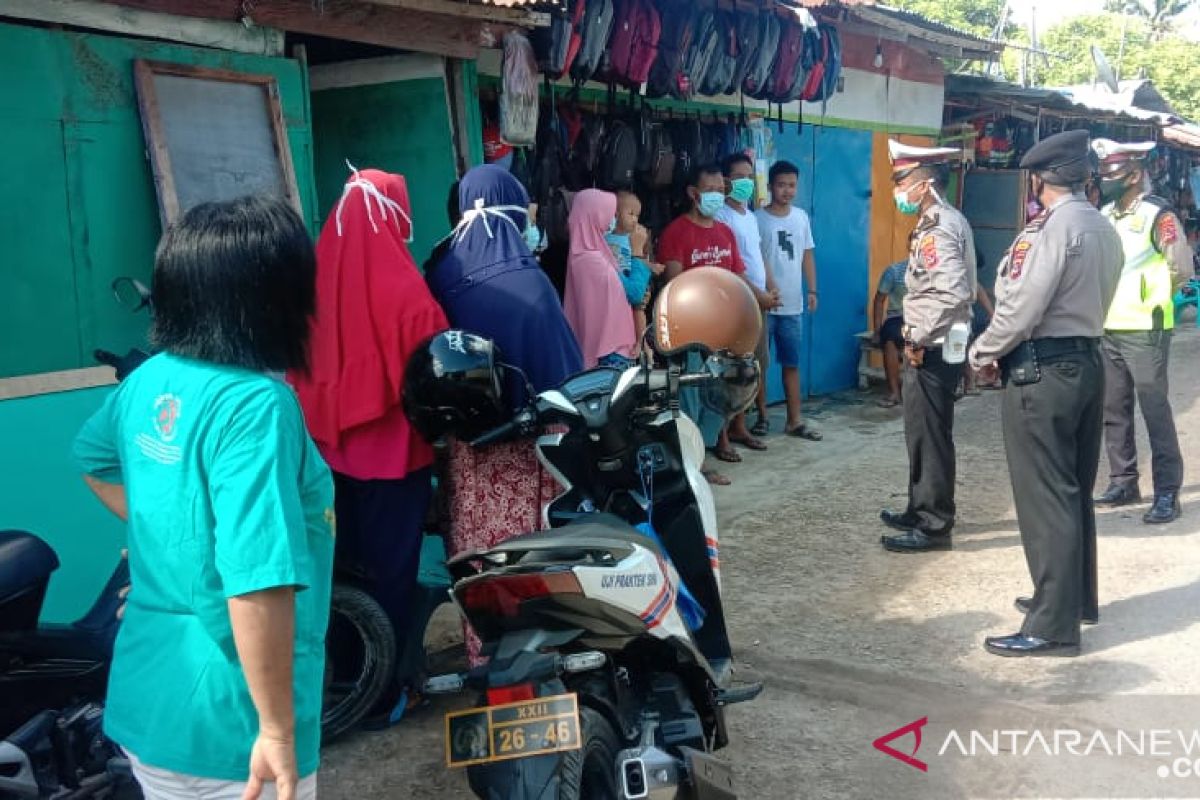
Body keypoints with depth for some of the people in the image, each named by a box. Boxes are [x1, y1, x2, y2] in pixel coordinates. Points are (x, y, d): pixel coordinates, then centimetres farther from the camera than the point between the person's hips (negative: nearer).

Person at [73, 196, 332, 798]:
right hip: (229, 724, -7)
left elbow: (93, 459, 21)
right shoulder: (255, 404, -25)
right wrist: (277, 729, -24)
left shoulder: (148, 380, 0)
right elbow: (257, 585, -31)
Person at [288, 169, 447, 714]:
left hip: (331, 445, 5)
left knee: (344, 562, 18)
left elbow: (300, 364, 8)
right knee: (391, 565, 8)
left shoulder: (318, 277, -2)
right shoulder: (404, 287, -17)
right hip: (395, 447, -5)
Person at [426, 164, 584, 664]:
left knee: (478, 548, 11)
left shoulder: (442, 275, 1)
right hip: (525, 436, -4)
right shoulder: (526, 277, -13)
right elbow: (561, 360, -11)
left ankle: (484, 651, 22)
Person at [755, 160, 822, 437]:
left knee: (792, 363, 9)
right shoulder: (758, 219, -7)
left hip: (793, 304, 5)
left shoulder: (801, 217, 9)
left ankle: (794, 420, 14)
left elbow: (807, 255, 14)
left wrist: (812, 290, 8)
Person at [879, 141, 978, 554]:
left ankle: (934, 525, 6)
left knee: (930, 437, -2)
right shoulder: (946, 220, 13)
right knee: (924, 433, 18)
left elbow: (951, 294, -31)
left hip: (932, 349, -10)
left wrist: (919, 340, -22)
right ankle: (922, 511, 30)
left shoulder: (937, 229, -19)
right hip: (939, 344, 10)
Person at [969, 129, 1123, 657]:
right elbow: (1091, 301, 12)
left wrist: (983, 353, -3)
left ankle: (1052, 627, 1)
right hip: (1088, 362, 9)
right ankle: (1076, 599, 32)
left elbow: (1021, 308, -19)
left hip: (1043, 371, -9)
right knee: (1075, 491, 18)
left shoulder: (1051, 228, -16)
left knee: (1044, 497, -4)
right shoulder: (1104, 229, 11)